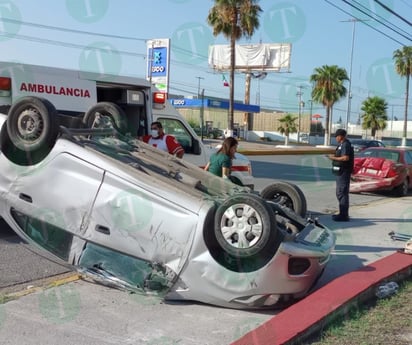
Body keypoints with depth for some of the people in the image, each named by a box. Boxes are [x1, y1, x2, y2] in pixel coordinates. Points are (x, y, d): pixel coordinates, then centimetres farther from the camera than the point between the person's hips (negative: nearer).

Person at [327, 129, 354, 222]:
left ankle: (344, 215, -5)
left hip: (343, 172, -11)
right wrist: (334, 156, 10)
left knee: (342, 193, -8)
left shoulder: (345, 145, -15)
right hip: (341, 172, 11)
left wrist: (334, 158, -16)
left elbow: (346, 158, -25)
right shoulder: (342, 144, 17)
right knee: (340, 193, 17)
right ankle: (343, 213, 25)